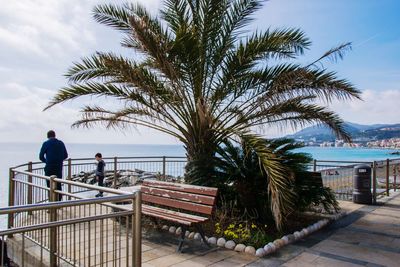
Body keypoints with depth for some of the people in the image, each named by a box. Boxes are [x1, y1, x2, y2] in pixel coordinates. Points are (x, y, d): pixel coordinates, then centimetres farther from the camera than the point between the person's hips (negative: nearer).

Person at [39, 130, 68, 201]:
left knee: (50, 185, 4)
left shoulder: (46, 143, -5)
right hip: (59, 167, 3)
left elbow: (41, 156, -1)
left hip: (49, 167, -3)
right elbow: (65, 155, 8)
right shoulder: (61, 143, 5)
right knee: (58, 185, 12)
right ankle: (59, 200, 15)